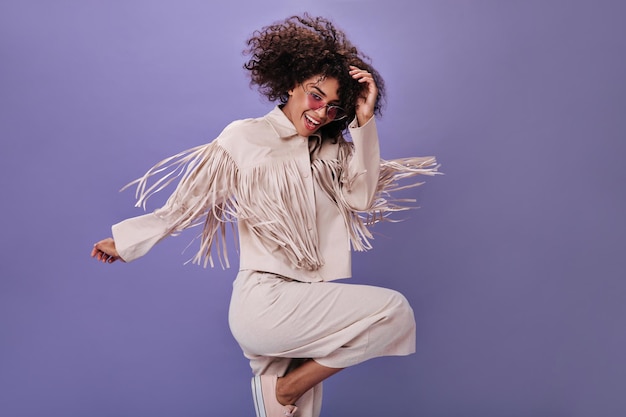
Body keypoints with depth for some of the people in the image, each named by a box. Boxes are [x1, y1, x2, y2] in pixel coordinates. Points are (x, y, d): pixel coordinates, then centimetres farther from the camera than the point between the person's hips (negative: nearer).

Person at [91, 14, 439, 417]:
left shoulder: (332, 150, 13)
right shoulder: (246, 137, 1)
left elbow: (362, 197, -3)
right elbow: (191, 201, 5)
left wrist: (364, 123, -6)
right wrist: (125, 240, 8)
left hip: (305, 308, 6)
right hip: (264, 302, -5)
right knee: (394, 311, -16)